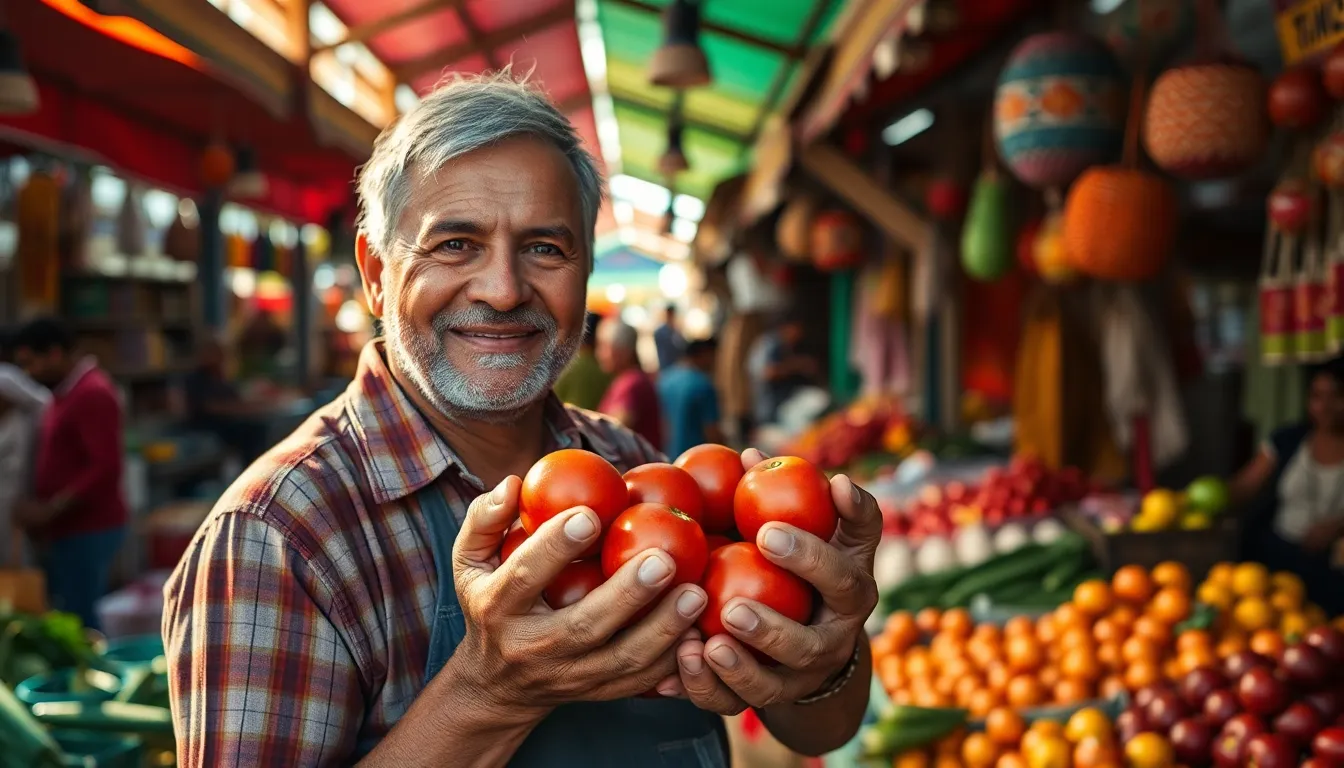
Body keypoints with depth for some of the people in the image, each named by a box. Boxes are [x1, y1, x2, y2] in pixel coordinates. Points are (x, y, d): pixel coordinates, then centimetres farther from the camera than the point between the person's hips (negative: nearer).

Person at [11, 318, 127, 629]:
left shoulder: (92, 394, -14)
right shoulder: (65, 393, 16)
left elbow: (106, 468, -22)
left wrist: (50, 509, -20)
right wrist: (45, 513, 10)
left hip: (88, 530, -9)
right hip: (66, 530, 9)